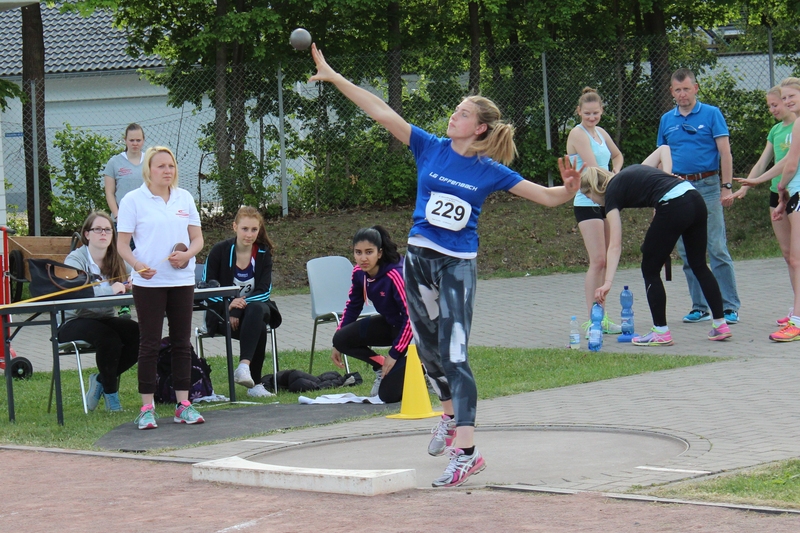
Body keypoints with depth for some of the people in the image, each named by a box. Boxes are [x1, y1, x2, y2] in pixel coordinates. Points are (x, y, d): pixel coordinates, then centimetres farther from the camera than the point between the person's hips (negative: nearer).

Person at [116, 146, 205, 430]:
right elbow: (122, 244, -4)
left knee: (182, 342, 6)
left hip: (182, 280, 4)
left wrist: (186, 255, -10)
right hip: (148, 283, -4)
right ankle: (147, 408, 2)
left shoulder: (184, 198, 10)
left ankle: (183, 405, 12)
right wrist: (138, 264, -23)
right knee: (149, 343, -3)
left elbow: (198, 238, 12)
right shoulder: (133, 201, -2)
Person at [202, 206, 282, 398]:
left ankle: (244, 366, -49)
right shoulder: (220, 251, -6)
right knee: (258, 330, -34)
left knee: (255, 310, -37)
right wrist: (229, 309, -22)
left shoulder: (263, 254, 1)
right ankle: (254, 384, -31)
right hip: (223, 312, -2)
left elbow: (264, 291, -5)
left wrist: (243, 303, -24)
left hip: (255, 306, 2)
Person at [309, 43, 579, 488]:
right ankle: (451, 417, 41)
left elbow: (547, 197, -1)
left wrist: (569, 190, -24)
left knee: (454, 354, -13)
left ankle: (466, 451, -17)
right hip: (419, 259, 4)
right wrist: (333, 77, -4)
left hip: (459, 266, -4)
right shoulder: (430, 148, 2)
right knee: (428, 348, 15)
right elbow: (381, 113, -1)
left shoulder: (490, 171, -2)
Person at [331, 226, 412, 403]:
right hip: (390, 324, 7)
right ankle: (382, 369, 9)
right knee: (342, 339, -12)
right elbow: (352, 306, 8)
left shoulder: (395, 275, -30)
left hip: (413, 329, -7)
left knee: (389, 395, -14)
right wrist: (337, 345, 8)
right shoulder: (359, 273, -8)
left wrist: (394, 354, -24)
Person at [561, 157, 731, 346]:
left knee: (650, 269, 9)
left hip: (673, 208, -8)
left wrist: (608, 283, -7)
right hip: (696, 199, 8)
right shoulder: (629, 173, 28)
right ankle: (721, 325, 21)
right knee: (699, 266, 19)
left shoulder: (612, 192, 6)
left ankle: (661, 332, 12)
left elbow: (615, 245, -3)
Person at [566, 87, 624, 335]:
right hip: (587, 202, -8)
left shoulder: (600, 133, 14)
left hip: (605, 201, 8)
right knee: (597, 261, -13)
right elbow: (593, 168, -16)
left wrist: (616, 173, 12)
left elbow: (617, 155, 31)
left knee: (605, 261, 9)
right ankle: (592, 320, -12)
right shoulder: (578, 134, -9)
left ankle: (601, 317, 15)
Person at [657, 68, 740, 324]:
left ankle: (729, 307, -5)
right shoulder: (667, 120, 12)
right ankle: (699, 306, 13)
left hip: (706, 187, -4)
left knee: (717, 248, -7)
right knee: (687, 252, 6)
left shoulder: (711, 114, 0)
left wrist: (727, 187, -10)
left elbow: (725, 152, -3)